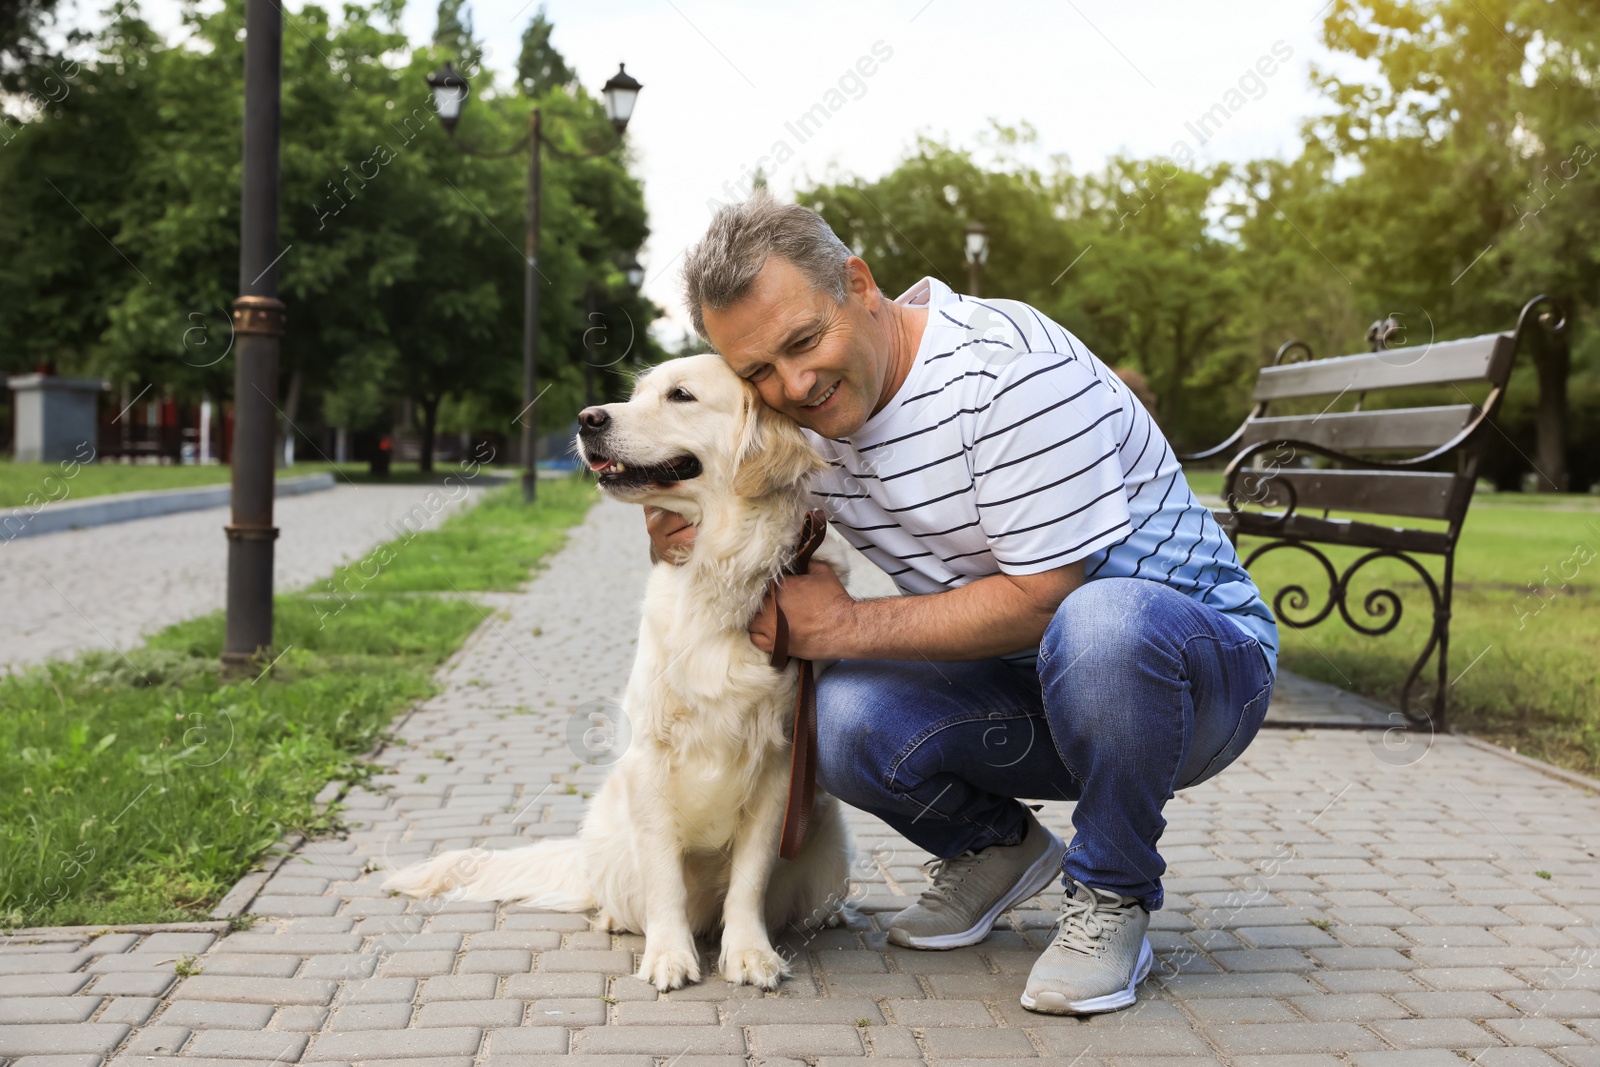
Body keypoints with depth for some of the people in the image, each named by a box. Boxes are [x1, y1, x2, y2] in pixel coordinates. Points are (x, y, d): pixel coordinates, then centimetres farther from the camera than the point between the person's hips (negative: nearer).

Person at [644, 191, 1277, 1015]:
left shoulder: (1008, 365, -23)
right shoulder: (806, 417, 0)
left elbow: (1044, 596, -25)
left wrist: (852, 625, -20)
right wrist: (693, 533, -10)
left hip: (1198, 651, -5)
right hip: (1020, 693, 6)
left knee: (1099, 625, -40)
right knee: (846, 716, -23)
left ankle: (1111, 896, -13)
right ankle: (995, 850, 9)